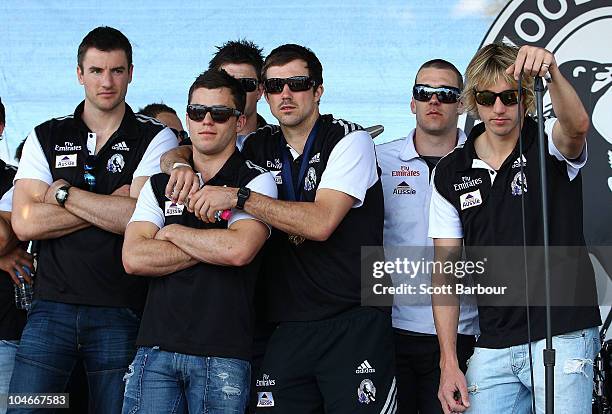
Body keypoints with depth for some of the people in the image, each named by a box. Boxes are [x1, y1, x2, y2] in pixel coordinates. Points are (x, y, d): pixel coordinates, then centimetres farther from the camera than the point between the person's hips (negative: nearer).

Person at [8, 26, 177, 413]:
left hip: (121, 312, -2)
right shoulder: (46, 138, 11)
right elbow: (25, 223, -3)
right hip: (52, 306, 2)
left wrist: (63, 193, -4)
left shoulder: (156, 139, 4)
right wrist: (111, 207, -7)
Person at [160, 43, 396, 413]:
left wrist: (238, 196, -20)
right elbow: (173, 154, 21)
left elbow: (321, 223, -18)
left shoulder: (349, 140, -4)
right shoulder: (261, 147, 11)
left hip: (355, 324, -4)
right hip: (288, 330, 4)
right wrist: (181, 164, -4)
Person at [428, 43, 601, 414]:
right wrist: (448, 363, 0)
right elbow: (445, 271, 7)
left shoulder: (550, 147, -2)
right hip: (493, 347, 4)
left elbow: (577, 126, -29)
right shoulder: (451, 174, 7)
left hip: (563, 337, -4)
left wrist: (552, 72, -48)